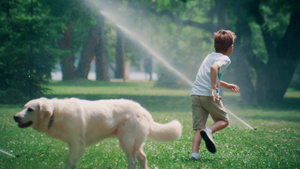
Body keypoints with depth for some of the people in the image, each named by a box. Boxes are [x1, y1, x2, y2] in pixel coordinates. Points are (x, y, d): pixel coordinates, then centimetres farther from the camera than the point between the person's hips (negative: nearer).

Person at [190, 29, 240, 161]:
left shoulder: (210, 56, 25)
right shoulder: (225, 59, -1)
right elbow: (214, 67, -24)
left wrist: (226, 85, 52)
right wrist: (213, 88, -27)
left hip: (195, 94, 6)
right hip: (208, 95, -6)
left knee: (198, 128, 4)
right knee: (224, 120, 13)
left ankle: (194, 154, -13)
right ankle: (209, 131, -16)